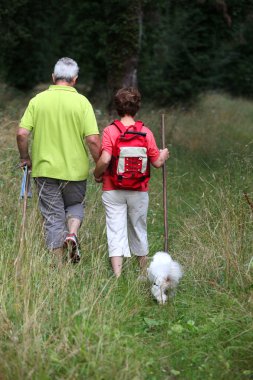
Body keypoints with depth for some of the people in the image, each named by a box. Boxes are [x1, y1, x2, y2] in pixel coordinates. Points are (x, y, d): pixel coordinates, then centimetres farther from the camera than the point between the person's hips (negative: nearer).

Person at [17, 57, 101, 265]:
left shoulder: (38, 100, -3)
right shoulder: (82, 102, -8)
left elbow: (22, 133, -7)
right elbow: (92, 139, -14)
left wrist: (25, 158, 9)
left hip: (45, 169, 1)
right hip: (75, 169, -1)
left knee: (53, 218, 9)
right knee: (75, 206, 24)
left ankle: (58, 266, 11)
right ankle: (72, 233, -4)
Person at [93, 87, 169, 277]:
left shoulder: (110, 131, -9)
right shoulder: (146, 132, -3)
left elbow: (105, 160, -19)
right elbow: (157, 162, -1)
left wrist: (97, 174, 0)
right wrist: (163, 155, 21)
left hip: (113, 191, -2)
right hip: (139, 192, 2)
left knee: (116, 232, 0)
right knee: (139, 231, 17)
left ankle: (118, 276, -6)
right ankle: (144, 274, 30)